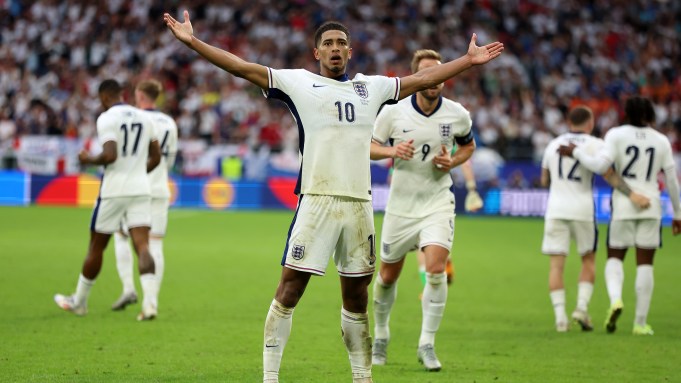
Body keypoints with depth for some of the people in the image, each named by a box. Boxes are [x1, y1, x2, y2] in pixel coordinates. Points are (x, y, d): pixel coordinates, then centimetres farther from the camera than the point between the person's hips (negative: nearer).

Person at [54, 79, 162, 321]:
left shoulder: (107, 119, -10)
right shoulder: (143, 118, 10)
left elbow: (110, 155, -22)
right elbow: (155, 158, 13)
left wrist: (89, 160, -3)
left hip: (114, 190, -5)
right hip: (140, 190, 5)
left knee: (96, 247, 10)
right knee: (142, 247, -3)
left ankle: (79, 301, 25)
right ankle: (149, 301, -21)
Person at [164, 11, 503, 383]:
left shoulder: (372, 87, 16)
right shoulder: (298, 82, 5)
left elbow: (424, 78, 26)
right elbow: (241, 67, 0)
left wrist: (469, 59, 29)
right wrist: (192, 41, -7)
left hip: (359, 204, 4)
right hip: (316, 200, -4)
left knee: (356, 297, 11)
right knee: (289, 291, -6)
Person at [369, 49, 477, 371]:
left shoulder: (457, 115, -5)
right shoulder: (393, 111, -8)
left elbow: (468, 145, 14)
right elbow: (369, 146, 2)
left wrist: (453, 161, -7)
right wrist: (391, 151, -19)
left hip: (437, 202, -1)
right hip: (401, 203, 1)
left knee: (436, 269, -19)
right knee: (388, 274, 11)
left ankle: (427, 345, -7)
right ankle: (380, 334, 37)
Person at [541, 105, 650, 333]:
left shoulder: (553, 145, 10)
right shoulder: (594, 145, -3)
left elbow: (544, 181, 16)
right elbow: (608, 174, -17)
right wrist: (632, 194, -24)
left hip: (555, 210, 2)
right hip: (582, 210, -2)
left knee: (556, 266, 2)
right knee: (588, 261, 15)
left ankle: (560, 317, -8)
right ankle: (582, 307, -2)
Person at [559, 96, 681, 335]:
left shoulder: (616, 135, -4)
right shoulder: (661, 141, 4)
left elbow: (600, 165, -17)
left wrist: (575, 152, -2)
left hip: (623, 205, -1)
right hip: (650, 207, 1)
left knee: (614, 258, 12)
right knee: (645, 264, 6)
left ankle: (615, 299, -17)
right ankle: (640, 322, 3)